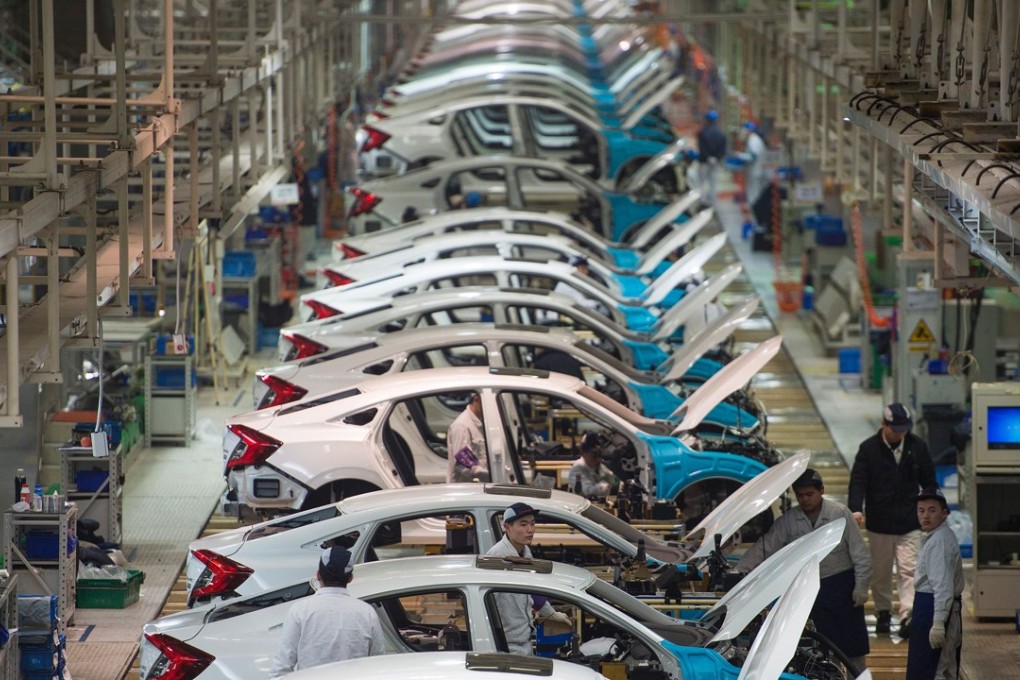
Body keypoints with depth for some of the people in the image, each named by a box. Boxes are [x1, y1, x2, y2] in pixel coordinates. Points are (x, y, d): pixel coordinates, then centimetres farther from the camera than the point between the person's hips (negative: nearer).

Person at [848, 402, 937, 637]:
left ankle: (908, 616, -12)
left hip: (909, 523, 0)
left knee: (909, 570, -8)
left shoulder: (917, 447, 1)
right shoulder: (869, 449, -5)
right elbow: (858, 481, -11)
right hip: (879, 522, 0)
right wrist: (856, 508, -26)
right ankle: (883, 613, 26)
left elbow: (929, 481, 11)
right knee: (880, 572, 11)